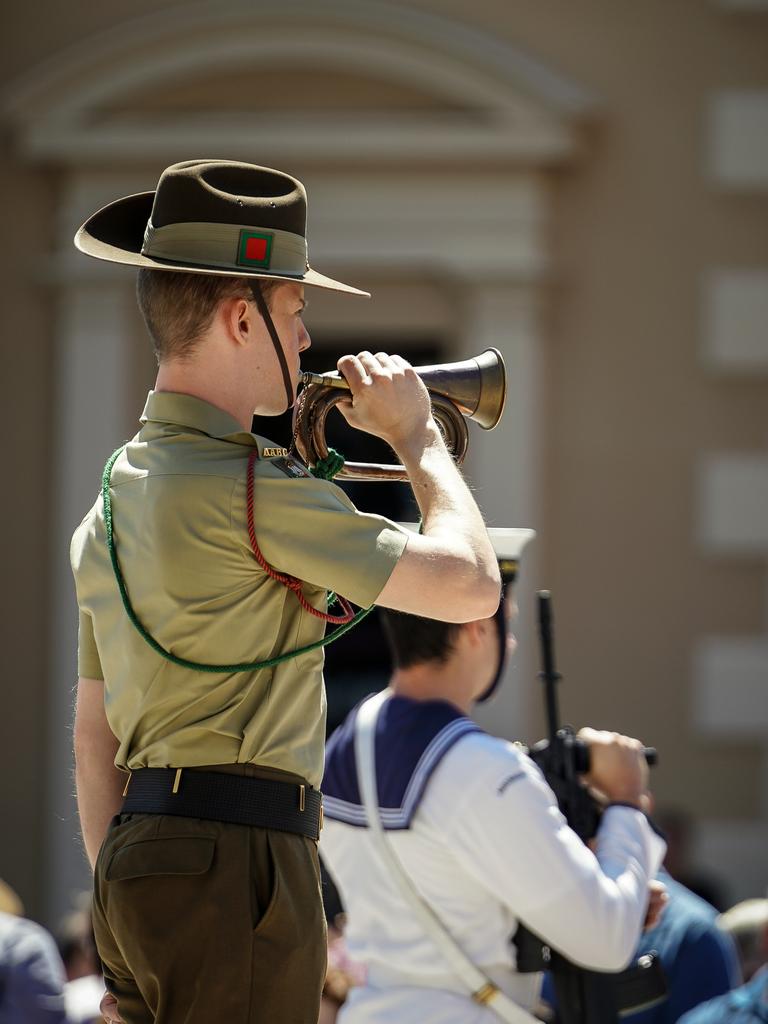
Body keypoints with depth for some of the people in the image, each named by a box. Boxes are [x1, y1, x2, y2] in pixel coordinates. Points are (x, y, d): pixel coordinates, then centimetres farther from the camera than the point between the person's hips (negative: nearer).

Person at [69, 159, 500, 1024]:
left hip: (138, 855, 9)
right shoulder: (245, 489, -13)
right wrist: (416, 436, 3)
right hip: (231, 863, -9)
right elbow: (469, 586, -12)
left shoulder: (119, 493, 16)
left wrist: (118, 920, 23)